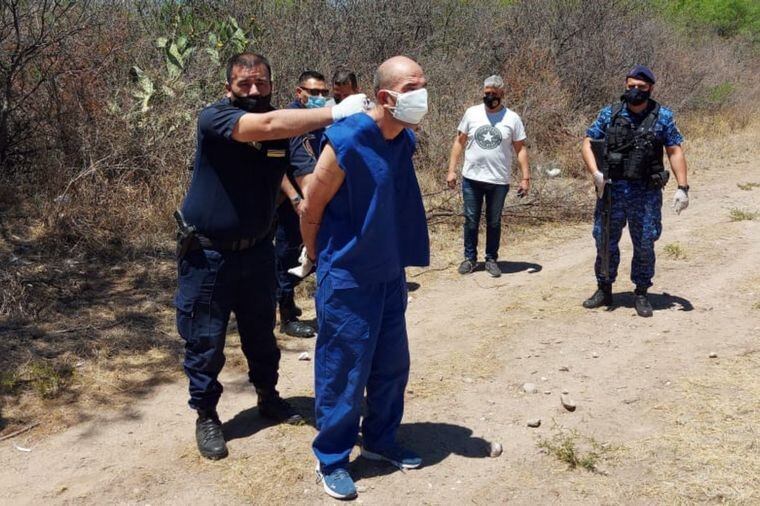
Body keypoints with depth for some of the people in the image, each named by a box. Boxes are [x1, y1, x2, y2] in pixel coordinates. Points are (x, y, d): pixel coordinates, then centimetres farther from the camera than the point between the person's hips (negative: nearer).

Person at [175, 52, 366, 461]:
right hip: (207, 254, -5)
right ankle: (206, 416, 24)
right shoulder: (214, 118, -20)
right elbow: (267, 126, -37)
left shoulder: (284, 126, -2)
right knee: (205, 340, 6)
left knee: (261, 332, 19)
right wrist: (335, 113, -40)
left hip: (256, 250, 5)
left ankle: (268, 396, 39)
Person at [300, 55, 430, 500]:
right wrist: (324, 262, 2)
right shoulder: (346, 141, -21)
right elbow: (310, 210, -12)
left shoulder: (406, 141, 1)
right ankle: (332, 459, 22)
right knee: (343, 371, 4)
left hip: (390, 275, 7)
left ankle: (381, 440, 37)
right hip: (347, 279, -7)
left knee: (391, 364, 17)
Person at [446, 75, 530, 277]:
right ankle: (470, 258, 22)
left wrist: (525, 178, -5)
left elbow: (520, 149, 0)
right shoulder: (472, 113, 1)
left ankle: (491, 259, 23)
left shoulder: (512, 118, -2)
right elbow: (459, 142, 6)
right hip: (471, 179, 1)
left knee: (494, 222, 11)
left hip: (499, 181, -1)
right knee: (471, 221, 9)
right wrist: (451, 170, 0)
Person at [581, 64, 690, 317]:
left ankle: (641, 294, 20)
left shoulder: (663, 116, 0)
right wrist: (595, 172, -13)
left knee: (644, 245, 5)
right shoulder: (609, 114, 2)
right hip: (611, 190, 1)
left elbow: (675, 152, 0)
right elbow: (588, 144, 3)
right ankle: (604, 290, 24)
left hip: (646, 194, -1)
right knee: (605, 241, 8)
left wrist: (682, 187, -8)